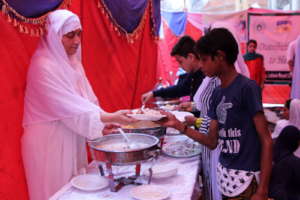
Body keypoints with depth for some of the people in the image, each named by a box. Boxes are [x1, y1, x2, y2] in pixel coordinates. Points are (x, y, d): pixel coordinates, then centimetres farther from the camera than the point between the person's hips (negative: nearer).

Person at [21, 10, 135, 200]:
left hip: (71, 136, 8)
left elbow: (87, 99, 6)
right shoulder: (43, 66, -19)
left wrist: (105, 122, -7)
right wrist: (110, 117, -25)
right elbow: (68, 107, -23)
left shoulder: (71, 60, 7)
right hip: (49, 139, -8)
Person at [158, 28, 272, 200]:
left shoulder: (247, 88, -15)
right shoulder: (217, 93, 6)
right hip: (224, 174, 7)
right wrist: (178, 125, -1)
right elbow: (212, 142, 8)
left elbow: (266, 141, -15)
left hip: (246, 177, -7)